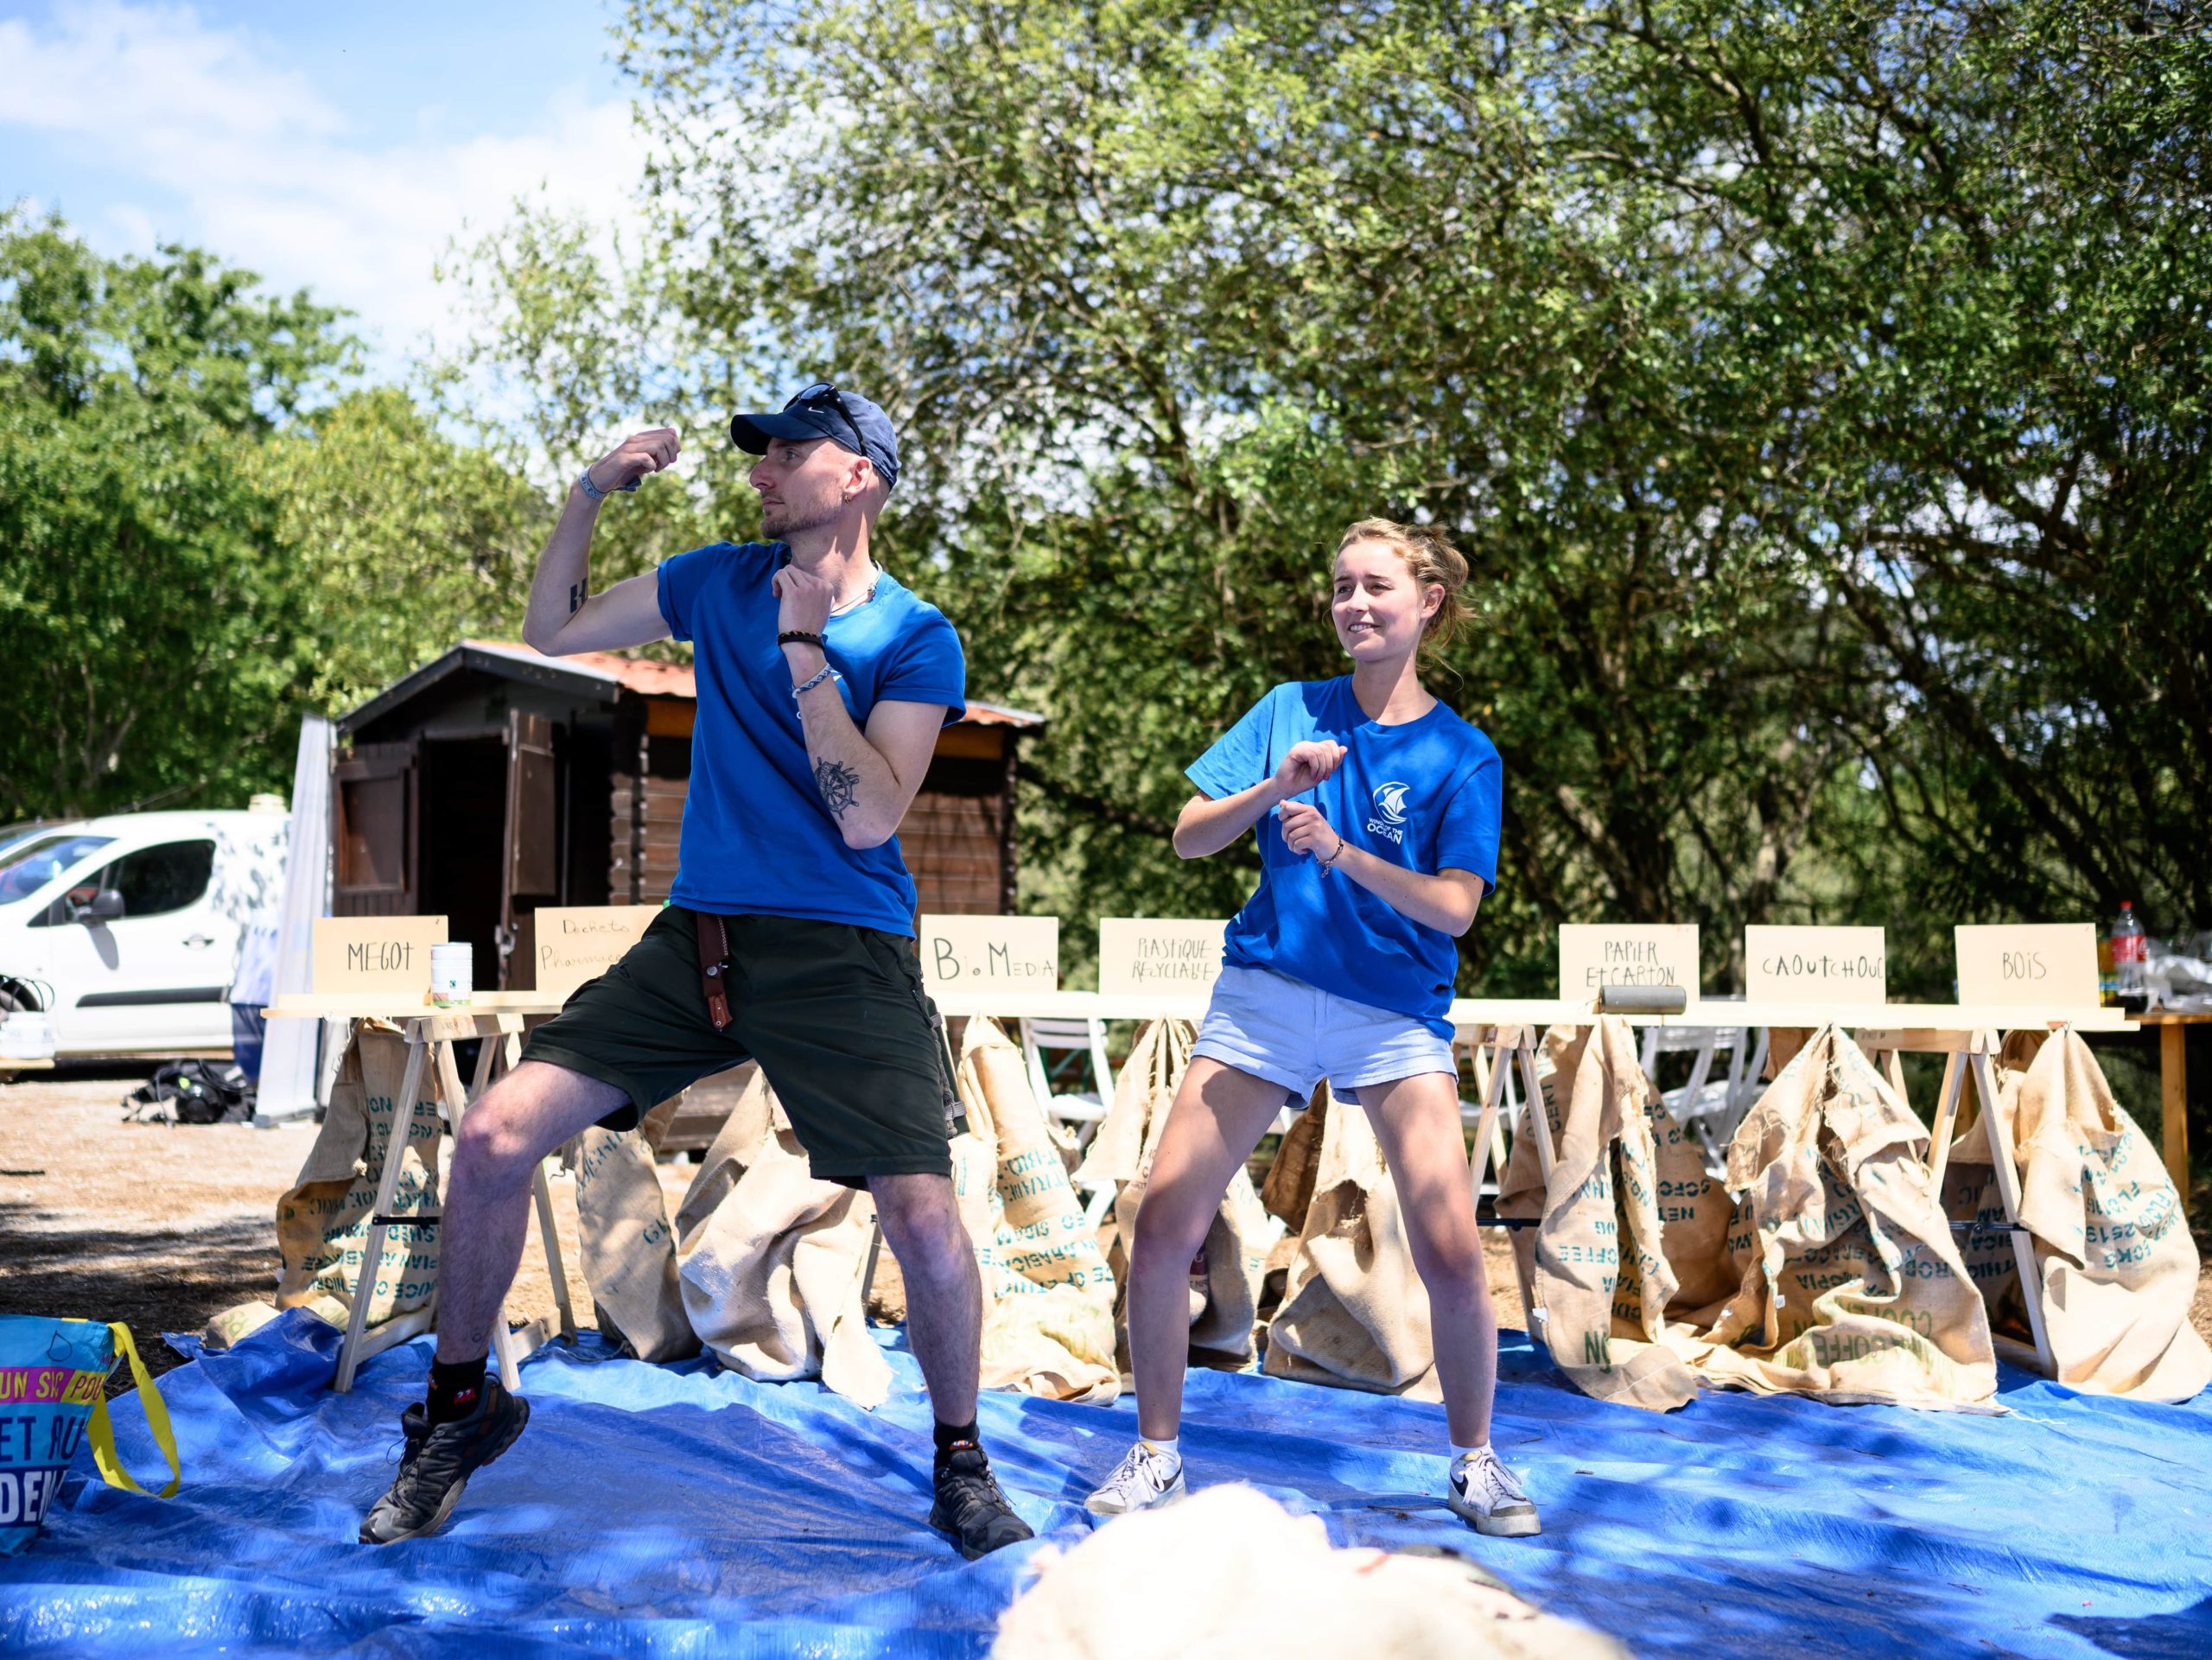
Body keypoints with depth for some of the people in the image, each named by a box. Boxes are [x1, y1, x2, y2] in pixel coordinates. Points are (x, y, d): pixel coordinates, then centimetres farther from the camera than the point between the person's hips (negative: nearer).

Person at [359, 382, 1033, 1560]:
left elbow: (869, 818, -14)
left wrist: (804, 646, -15)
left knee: (924, 1220, -14)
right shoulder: (720, 582, 11)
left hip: (844, 957, -4)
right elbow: (551, 633, 19)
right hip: (698, 935, 4)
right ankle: (461, 1405, 14)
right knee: (493, 1139, -9)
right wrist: (588, 498, 7)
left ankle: (959, 1461, 14)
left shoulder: (916, 638, -3)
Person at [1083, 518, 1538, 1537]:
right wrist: (1275, 788, -15)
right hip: (1265, 996, 2)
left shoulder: (1462, 755, 0)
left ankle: (1473, 1463, 13)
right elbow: (1189, 838, 3)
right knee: (1162, 1229, -7)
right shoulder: (1292, 711, 6)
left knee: (1452, 1252, -12)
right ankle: (1156, 1453, 14)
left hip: (1397, 1015, -1)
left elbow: (1453, 907, -10)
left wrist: (1339, 851, -23)